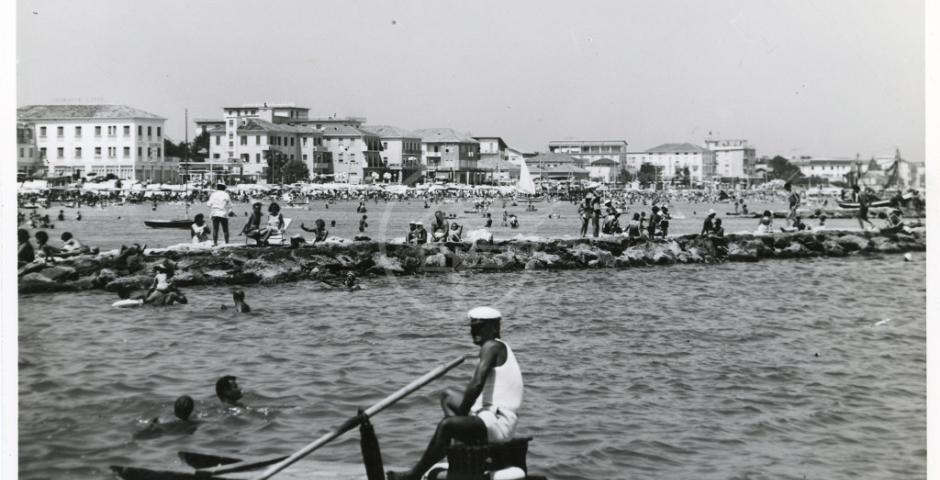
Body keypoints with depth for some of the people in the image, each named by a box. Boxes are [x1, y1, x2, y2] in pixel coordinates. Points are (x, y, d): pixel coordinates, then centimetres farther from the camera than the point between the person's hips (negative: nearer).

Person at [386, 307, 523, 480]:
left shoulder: (491, 347, -12)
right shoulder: (499, 347, 19)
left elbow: (477, 384, -25)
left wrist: (461, 413, -15)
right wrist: (463, 411, 11)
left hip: (499, 423, -11)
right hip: (492, 414, 11)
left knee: (446, 425, -29)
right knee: (448, 396, 23)